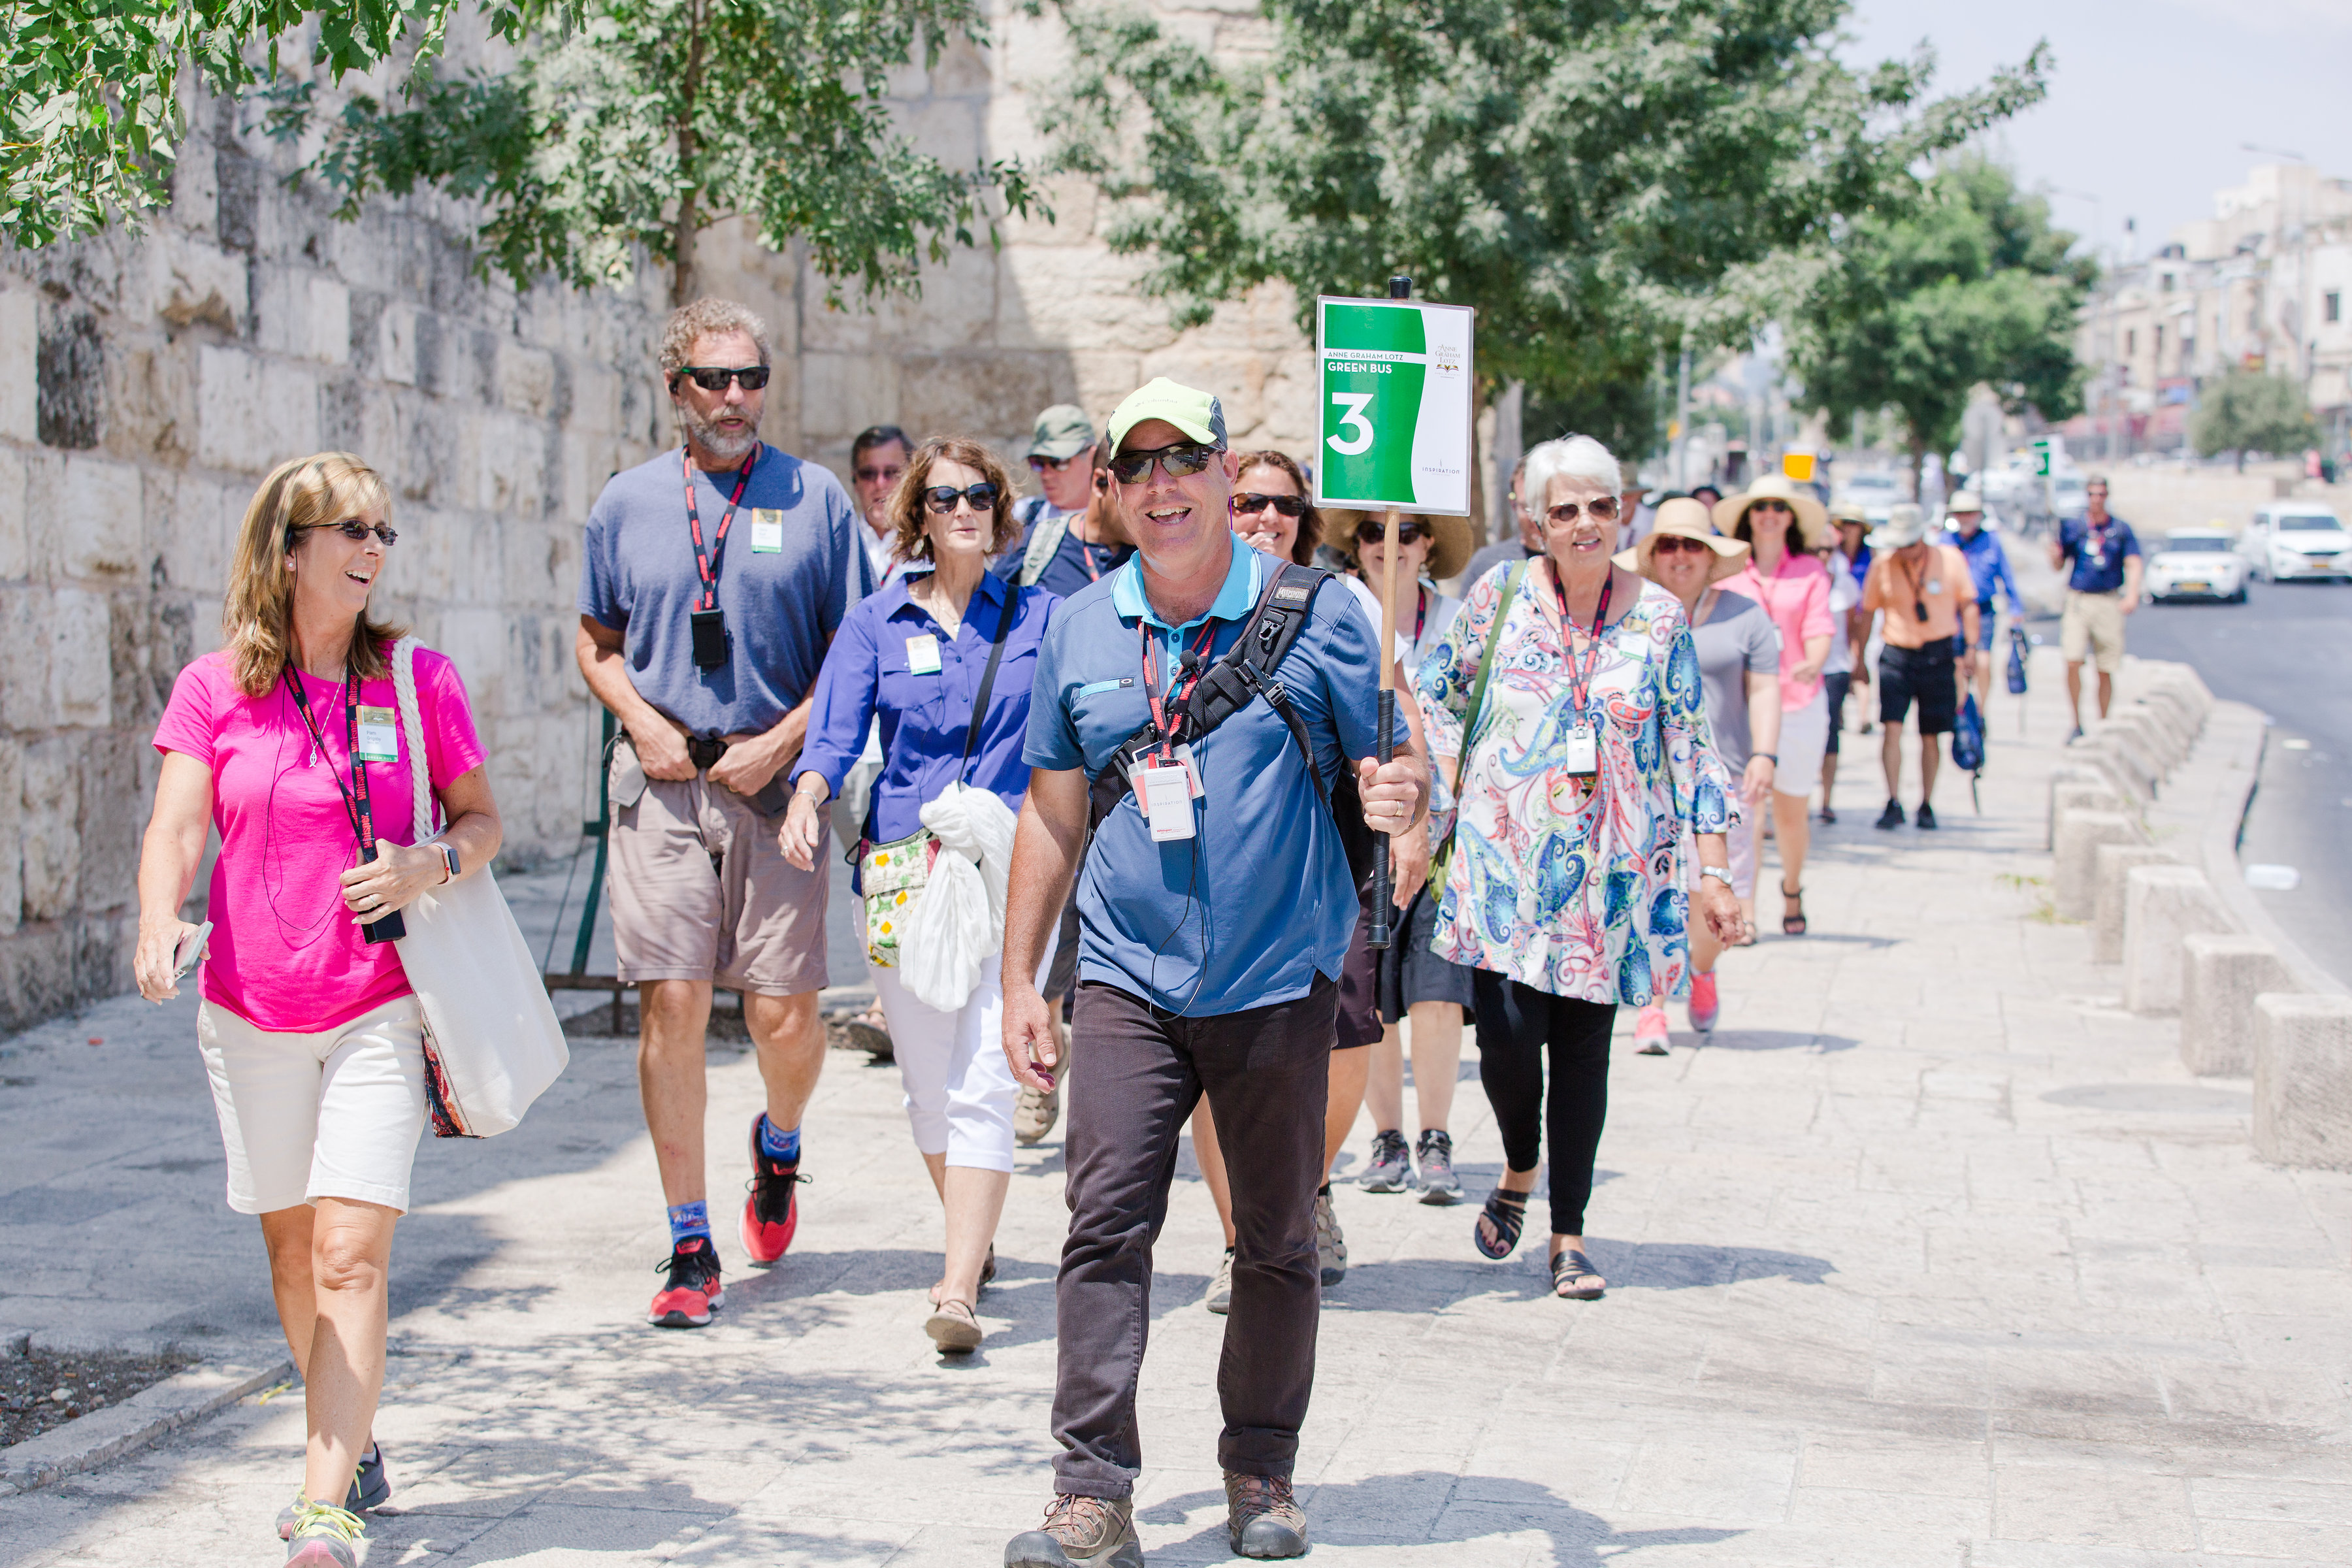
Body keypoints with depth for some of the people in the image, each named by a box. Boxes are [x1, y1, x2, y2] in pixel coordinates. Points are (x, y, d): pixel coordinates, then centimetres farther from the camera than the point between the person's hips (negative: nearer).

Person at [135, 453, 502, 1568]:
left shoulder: (417, 680, -1)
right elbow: (175, 827, -10)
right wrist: (159, 926, -30)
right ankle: (352, 1447, 35)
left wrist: (428, 867, -16)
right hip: (250, 1012, 2)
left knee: (349, 1257, -11)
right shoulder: (214, 689, -1)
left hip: (379, 1009, -2)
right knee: (291, 1249, 14)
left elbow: (481, 819, 6)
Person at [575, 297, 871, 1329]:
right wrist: (643, 723, -1)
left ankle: (779, 1144, 33)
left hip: (776, 780, -1)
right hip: (662, 781, 1)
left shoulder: (814, 499, 5)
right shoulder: (627, 503, 10)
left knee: (784, 1016, -3)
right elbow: (597, 644, 17)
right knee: (671, 1005, -6)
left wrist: (783, 741, -7)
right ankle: (690, 1248, 2)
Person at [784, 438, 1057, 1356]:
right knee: (926, 1083, 9)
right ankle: (975, 1238, 34)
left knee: (982, 1083, -13)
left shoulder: (1043, 619, 9)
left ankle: (958, 1290, -17)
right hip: (901, 869, 2)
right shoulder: (876, 624, 8)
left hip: (1011, 866, -2)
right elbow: (834, 737, -3)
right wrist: (806, 800, -23)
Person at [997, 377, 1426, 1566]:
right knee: (1105, 1224, -9)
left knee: (1277, 1242, 7)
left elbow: (1396, 774, 1)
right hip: (1129, 979, 1)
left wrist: (1403, 796, -25)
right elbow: (1052, 816, 13)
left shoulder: (1313, 617, -1)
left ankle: (1260, 1470, 23)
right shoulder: (1077, 632, 6)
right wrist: (1019, 982, 11)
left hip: (1280, 984, -1)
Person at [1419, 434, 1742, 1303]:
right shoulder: (1502, 594, 2)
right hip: (1506, 859, -1)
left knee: (1584, 1049, 2)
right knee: (1508, 1030, -12)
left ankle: (1569, 1233, 14)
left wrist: (1713, 870, 2)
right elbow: (1438, 699, 11)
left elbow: (1690, 749, 6)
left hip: (1612, 871, 1)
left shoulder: (1659, 616, 4)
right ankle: (1519, 1173, 19)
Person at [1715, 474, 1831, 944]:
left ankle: (1792, 891, 37)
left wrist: (1814, 663, -25)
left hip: (1798, 702, 1)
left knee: (1792, 811, 11)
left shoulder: (1809, 571, 3)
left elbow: (1818, 631, -5)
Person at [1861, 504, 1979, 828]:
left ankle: (1926, 805, 17)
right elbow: (1867, 611, 9)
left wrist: (1971, 647, 1)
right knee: (1892, 727, -14)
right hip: (1896, 653, 0)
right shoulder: (1883, 565, -1)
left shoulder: (1949, 559, -2)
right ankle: (1894, 804, -14)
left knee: (1931, 735, 6)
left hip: (1938, 655, 0)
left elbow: (1968, 604, 8)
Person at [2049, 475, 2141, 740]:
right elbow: (2058, 566, 10)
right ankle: (2077, 725, -3)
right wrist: (2055, 556, -14)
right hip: (2078, 600, 0)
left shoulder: (2121, 529, 6)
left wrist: (2132, 594, -20)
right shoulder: (2072, 526, 7)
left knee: (2106, 670, 3)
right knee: (2073, 662, -14)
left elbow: (2134, 564, -3)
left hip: (2109, 603, 0)